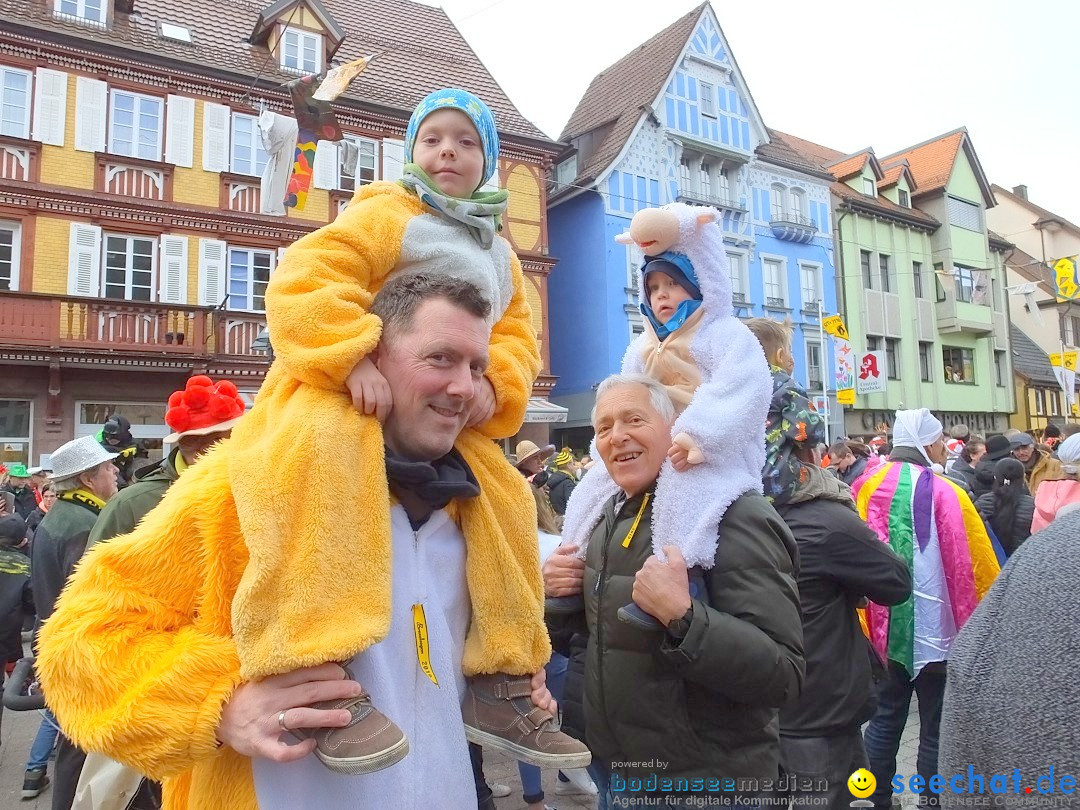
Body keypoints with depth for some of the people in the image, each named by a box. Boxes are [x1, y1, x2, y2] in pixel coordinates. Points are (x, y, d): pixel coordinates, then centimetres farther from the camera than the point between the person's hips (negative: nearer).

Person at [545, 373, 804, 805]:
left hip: (705, 784, -7)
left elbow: (785, 673, -25)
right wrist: (556, 591, -5)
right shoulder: (614, 513, 4)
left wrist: (683, 617, -38)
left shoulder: (735, 517, -21)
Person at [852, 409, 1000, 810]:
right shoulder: (944, 493, -15)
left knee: (885, 717, 17)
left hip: (883, 628, 5)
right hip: (935, 628, -4)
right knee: (936, 725, 9)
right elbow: (978, 567, -11)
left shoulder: (866, 487, -2)